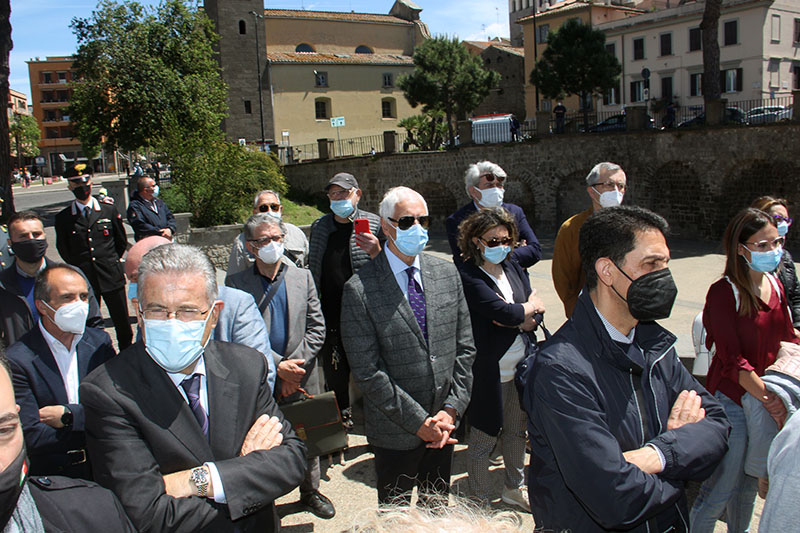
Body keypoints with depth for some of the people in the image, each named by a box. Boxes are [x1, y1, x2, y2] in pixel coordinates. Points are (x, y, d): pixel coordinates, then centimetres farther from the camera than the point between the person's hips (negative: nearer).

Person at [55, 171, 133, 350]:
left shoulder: (109, 210, 4)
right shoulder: (63, 218, 3)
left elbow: (122, 241, 14)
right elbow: (63, 249, 14)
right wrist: (79, 267, 11)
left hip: (111, 276, 0)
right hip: (83, 281, 0)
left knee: (122, 323, 6)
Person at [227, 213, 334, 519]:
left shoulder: (302, 277, 3)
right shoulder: (236, 284, -5)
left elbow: (316, 328, 0)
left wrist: (295, 368, -10)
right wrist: (277, 365, -17)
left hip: (302, 379, 2)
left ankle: (310, 491, 39)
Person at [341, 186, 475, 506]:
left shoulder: (447, 273, 0)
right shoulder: (360, 290, -16)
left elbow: (464, 347, 3)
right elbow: (367, 372, -17)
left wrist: (451, 409, -5)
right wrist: (419, 422, -15)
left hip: (444, 423, 4)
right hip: (395, 435, -4)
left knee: (439, 510, 23)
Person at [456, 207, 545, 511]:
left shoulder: (512, 265, 4)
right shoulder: (468, 276, -18)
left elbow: (534, 317, 3)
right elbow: (504, 312, -27)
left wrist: (515, 316, -18)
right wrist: (529, 307, -8)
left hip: (521, 366, 7)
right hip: (489, 371, -7)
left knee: (516, 430, 23)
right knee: (483, 439, 9)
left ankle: (513, 489, 45)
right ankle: (480, 502, 29)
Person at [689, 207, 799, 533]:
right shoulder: (724, 292, -17)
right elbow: (733, 361, -20)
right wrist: (770, 398, -30)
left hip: (768, 396, 7)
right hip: (732, 401, -7)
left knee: (750, 483, 22)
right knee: (721, 488, 2)